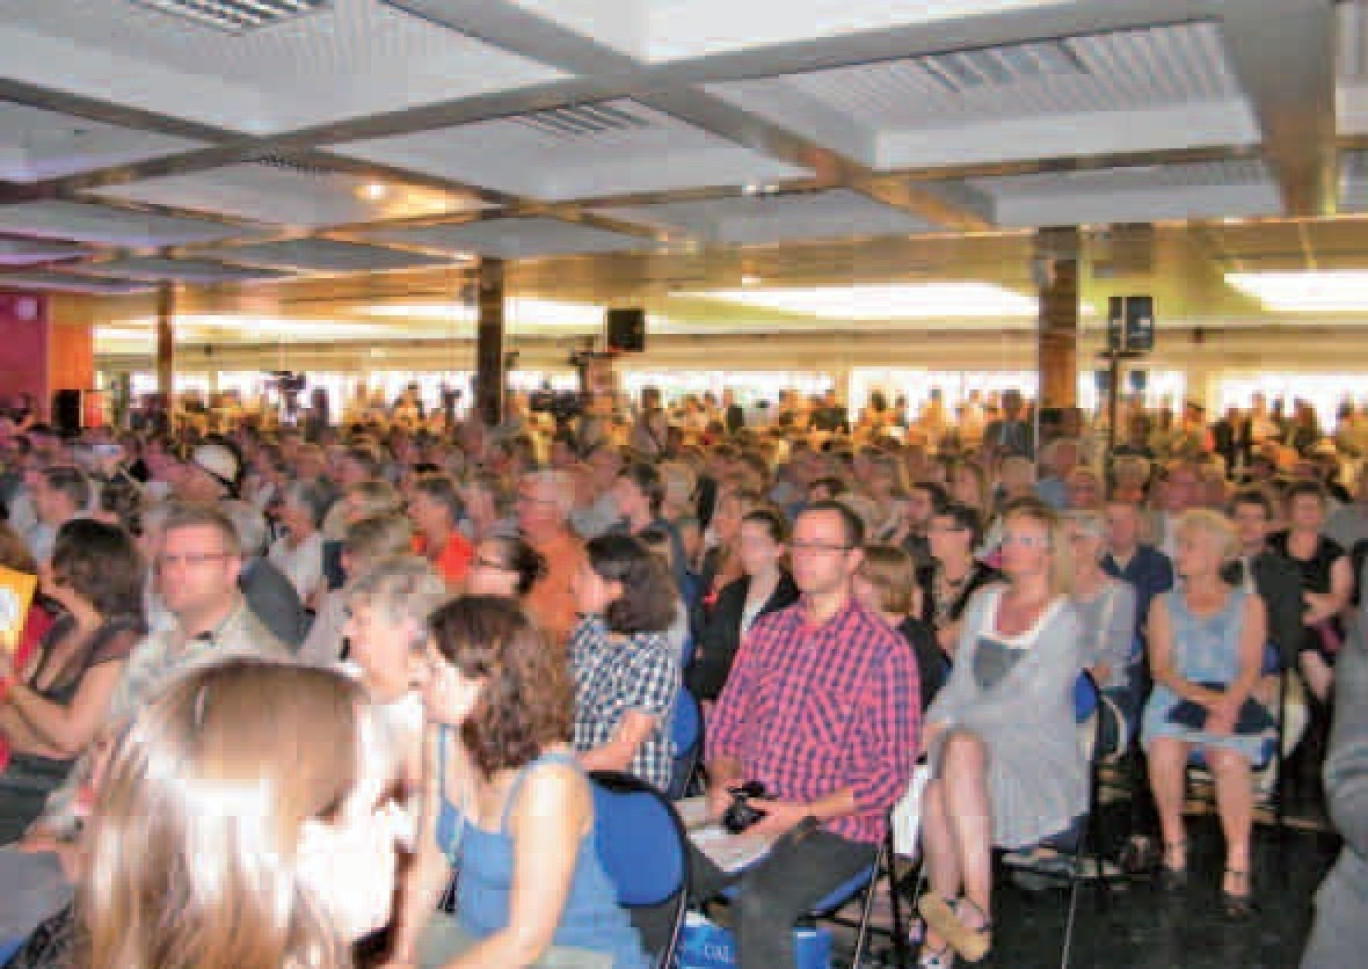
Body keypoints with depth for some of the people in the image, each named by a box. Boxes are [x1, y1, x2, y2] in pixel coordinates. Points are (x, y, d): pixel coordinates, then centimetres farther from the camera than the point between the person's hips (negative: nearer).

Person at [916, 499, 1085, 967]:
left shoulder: (1064, 621, -3)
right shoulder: (984, 601, 16)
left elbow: (1033, 705, -13)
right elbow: (960, 681, 14)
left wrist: (947, 723, -15)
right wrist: (929, 726, -5)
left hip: (1040, 755, -4)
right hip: (973, 738, 4)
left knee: (961, 746, -35)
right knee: (937, 791, -30)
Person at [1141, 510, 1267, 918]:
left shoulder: (1248, 604, 15)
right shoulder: (1164, 604, 18)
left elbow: (1250, 668, 3)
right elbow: (1161, 668, 5)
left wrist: (1228, 704, -18)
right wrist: (1205, 697, -13)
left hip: (1232, 700, -1)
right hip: (1175, 699, 1)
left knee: (1229, 759, -32)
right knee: (1164, 748, -31)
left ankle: (1238, 864, -24)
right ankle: (1173, 840, -11)